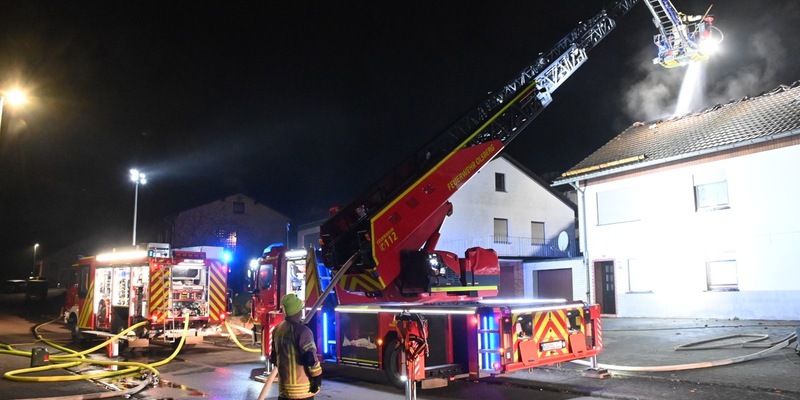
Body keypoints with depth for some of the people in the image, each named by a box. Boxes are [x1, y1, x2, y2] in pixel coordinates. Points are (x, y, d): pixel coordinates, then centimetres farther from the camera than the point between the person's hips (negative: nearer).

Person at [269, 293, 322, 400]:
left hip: (284, 385, 7)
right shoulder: (302, 331, -17)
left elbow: (273, 357, 17)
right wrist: (317, 378, -11)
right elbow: (310, 358, -20)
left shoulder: (277, 330, 7)